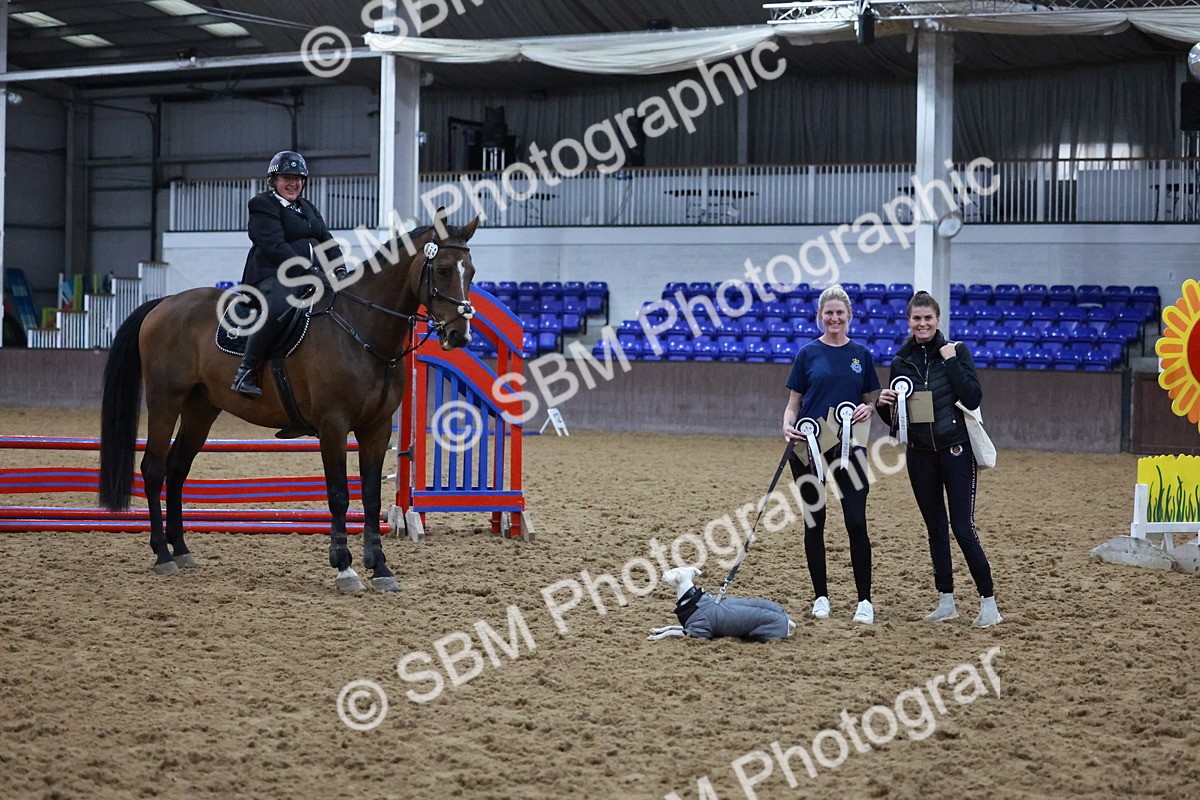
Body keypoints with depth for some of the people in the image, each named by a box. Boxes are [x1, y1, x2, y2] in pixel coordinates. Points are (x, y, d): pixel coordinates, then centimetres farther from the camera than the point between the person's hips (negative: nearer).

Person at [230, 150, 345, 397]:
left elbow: (327, 242, 17)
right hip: (272, 276, -9)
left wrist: (339, 269, -2)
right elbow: (275, 247, -13)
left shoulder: (308, 209, 27)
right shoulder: (263, 206, 1)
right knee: (278, 310, -39)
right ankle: (246, 373, -31)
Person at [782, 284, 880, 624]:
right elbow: (794, 402, 4)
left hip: (848, 445, 0)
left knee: (857, 522, -7)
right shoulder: (808, 354, 3)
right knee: (814, 521, 6)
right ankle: (821, 596, 16)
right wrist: (788, 426, -16)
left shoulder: (861, 355, 7)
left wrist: (868, 409, -11)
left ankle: (864, 600, -1)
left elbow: (871, 400, 12)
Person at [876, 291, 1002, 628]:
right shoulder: (901, 361, 6)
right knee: (936, 528, 10)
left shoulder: (956, 351, -5)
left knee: (963, 528, -8)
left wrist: (951, 361, -18)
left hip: (955, 451, -4)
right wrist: (884, 404, -9)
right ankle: (946, 601, 18)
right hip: (920, 454, 4)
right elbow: (893, 417, 12)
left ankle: (988, 601, 0)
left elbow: (973, 398, -15)